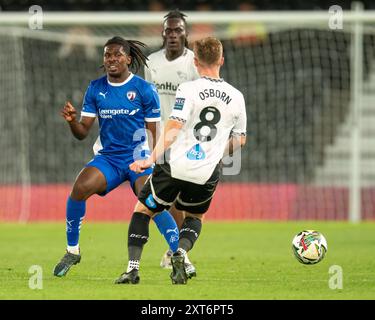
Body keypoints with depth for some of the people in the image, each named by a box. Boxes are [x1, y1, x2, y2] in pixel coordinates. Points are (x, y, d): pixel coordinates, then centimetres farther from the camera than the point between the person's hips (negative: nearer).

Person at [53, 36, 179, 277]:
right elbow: (82, 132, 5)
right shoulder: (96, 89, 5)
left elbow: (156, 133, -1)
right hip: (107, 157, 3)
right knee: (80, 188, -24)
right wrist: (72, 120, -17)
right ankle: (72, 251, -6)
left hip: (139, 158, -3)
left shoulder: (144, 90, -4)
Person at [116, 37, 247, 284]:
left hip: (174, 167, -3)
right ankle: (181, 252, -2)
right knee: (195, 217, 28)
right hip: (208, 175, 3)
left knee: (142, 210, 16)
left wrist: (151, 159, -14)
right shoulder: (236, 97, 5)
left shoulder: (188, 89, -7)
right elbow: (240, 141, 14)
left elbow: (172, 130, -15)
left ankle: (133, 266, 4)